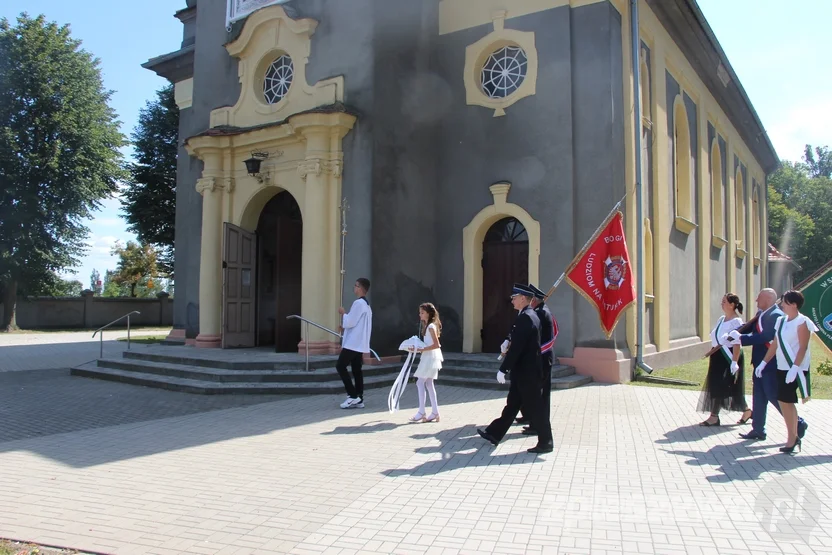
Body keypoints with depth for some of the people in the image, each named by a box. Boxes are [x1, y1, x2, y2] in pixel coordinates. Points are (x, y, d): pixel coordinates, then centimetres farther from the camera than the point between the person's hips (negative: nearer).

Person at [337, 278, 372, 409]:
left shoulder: (358, 303, -15)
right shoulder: (366, 304, 18)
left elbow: (350, 322, -18)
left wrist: (343, 313, 0)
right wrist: (344, 324, 16)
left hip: (353, 343, -10)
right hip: (359, 343, 10)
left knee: (340, 366, -6)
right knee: (357, 370, 8)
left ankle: (353, 396, -8)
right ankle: (359, 399, 8)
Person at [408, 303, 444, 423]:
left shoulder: (431, 326, -15)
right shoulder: (427, 326, 14)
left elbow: (436, 345, -22)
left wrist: (422, 349, -24)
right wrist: (419, 348, 5)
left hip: (430, 357, -10)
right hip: (428, 357, 10)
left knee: (420, 382, -8)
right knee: (428, 384, 11)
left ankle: (421, 412, -5)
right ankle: (435, 412, 14)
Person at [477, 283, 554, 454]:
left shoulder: (525, 318, -20)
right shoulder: (530, 315, 12)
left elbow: (516, 347, -23)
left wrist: (503, 369, -19)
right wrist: (508, 344, 5)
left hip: (526, 372, -10)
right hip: (524, 371, 10)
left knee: (533, 408, 0)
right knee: (512, 404, 15)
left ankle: (545, 442, 10)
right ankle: (494, 434, 24)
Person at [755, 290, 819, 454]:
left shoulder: (802, 322, -11)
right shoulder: (781, 321, 11)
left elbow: (803, 348, -16)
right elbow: (775, 344, 14)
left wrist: (794, 368, -23)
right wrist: (764, 362, 11)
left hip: (796, 368, -7)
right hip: (782, 367, 7)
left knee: (786, 401, -6)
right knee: (783, 401, 8)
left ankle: (792, 439, 5)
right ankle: (793, 437, 19)